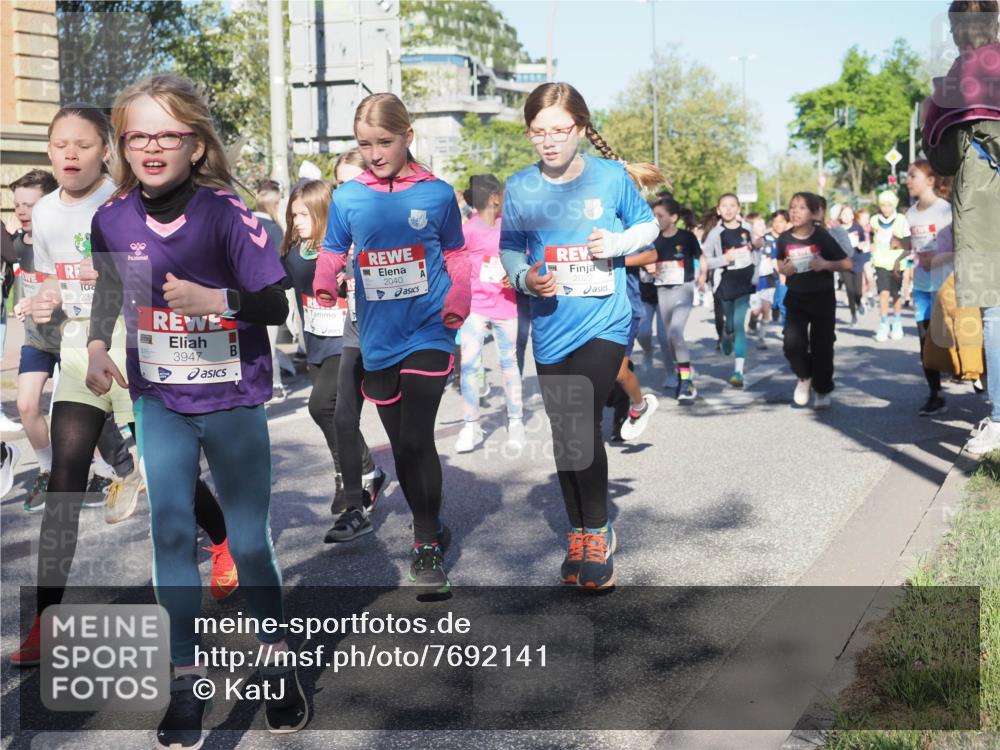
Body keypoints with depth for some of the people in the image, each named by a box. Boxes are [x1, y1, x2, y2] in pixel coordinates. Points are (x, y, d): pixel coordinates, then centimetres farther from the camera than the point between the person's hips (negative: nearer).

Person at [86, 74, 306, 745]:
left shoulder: (227, 213, -16)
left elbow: (277, 305, -19)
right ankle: (188, 676, 21)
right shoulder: (113, 219, -4)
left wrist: (214, 300, -35)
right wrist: (98, 350, 0)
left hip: (233, 403, -3)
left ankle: (275, 659, 29)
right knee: (172, 537, 6)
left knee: (249, 541, 7)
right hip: (159, 403, 3)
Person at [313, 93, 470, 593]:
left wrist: (457, 301, -7)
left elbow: (456, 253, 8)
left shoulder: (437, 193, -1)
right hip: (378, 340, 3)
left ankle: (428, 545, 2)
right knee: (400, 445, 12)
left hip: (428, 332, -3)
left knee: (416, 439, -13)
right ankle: (430, 528, 32)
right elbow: (332, 252, 9)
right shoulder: (347, 197, 2)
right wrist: (325, 285, -11)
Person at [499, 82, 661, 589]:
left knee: (581, 422, -16)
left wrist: (619, 242, -13)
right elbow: (509, 251, 6)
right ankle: (579, 534, 30)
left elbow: (648, 226, 7)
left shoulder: (612, 176, -5)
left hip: (604, 323, -3)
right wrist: (525, 277, -15)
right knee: (563, 431, 12)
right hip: (551, 330, 3)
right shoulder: (519, 187, -1)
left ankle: (597, 532, 6)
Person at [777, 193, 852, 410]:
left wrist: (825, 264, -21)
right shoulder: (785, 239, -3)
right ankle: (804, 377, 18)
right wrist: (783, 269, -6)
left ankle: (823, 390, 21)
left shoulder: (822, 237, -10)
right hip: (796, 298, 2)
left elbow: (847, 263, -5)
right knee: (792, 343, -13)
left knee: (822, 345, 2)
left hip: (822, 297, -2)